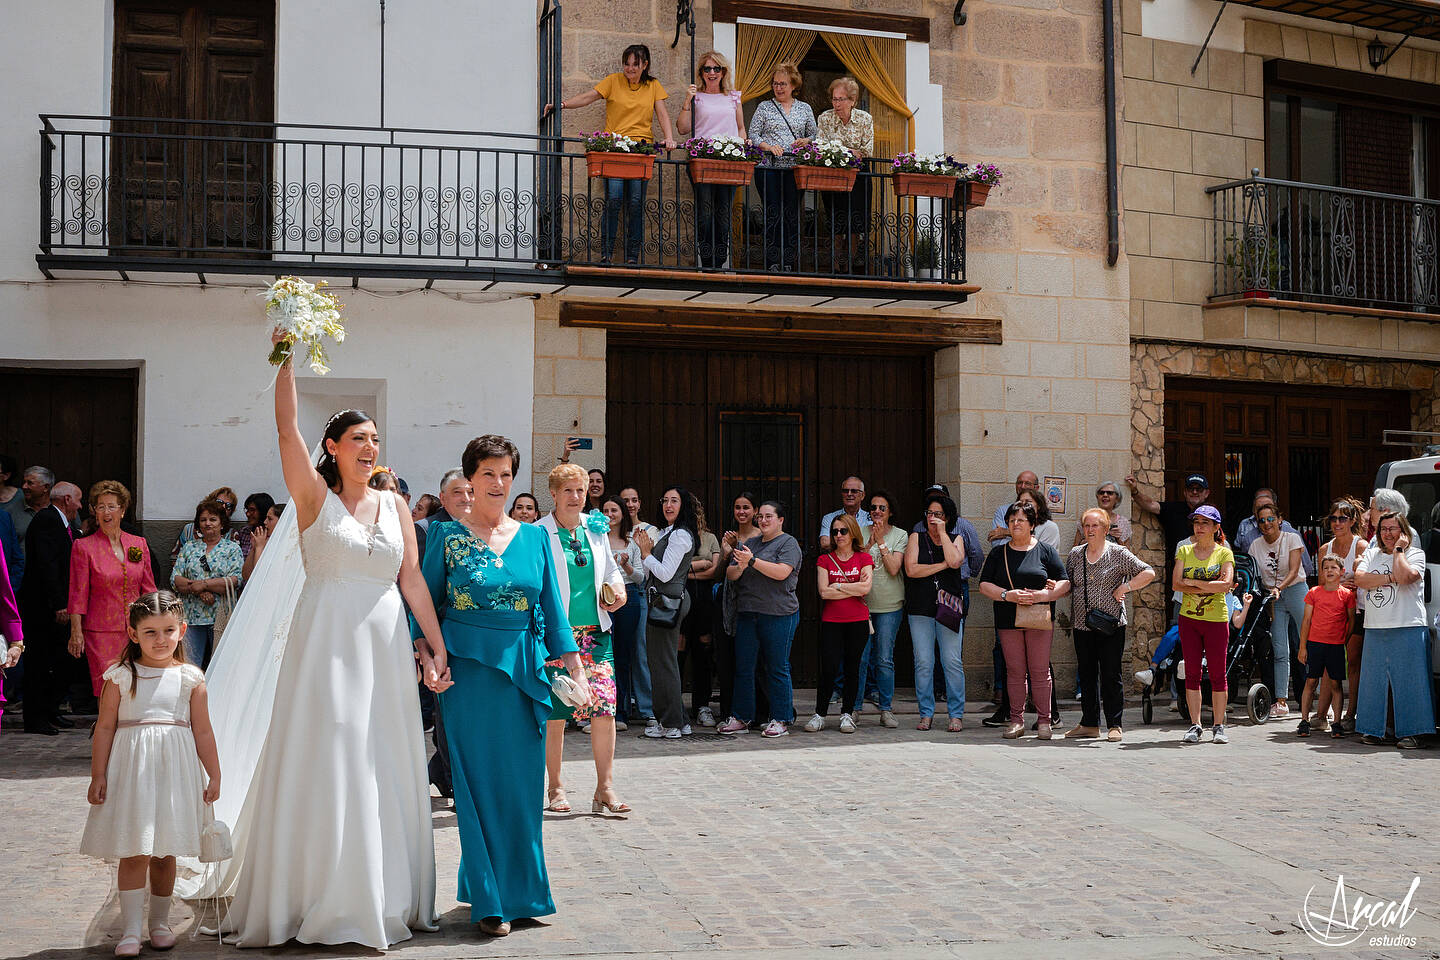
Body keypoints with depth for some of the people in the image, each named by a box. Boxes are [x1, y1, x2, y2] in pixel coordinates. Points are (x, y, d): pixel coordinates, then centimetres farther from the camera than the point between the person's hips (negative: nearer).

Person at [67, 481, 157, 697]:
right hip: (100, 632, -3)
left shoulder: (139, 544, 9)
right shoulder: (83, 546, -1)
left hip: (135, 630, 3)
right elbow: (78, 596, -2)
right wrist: (76, 633, -6)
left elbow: (149, 590, 12)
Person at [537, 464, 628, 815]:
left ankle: (605, 788, 3)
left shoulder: (596, 527, 10)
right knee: (555, 713, 2)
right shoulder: (538, 534, -4)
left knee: (604, 707, -4)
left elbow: (611, 568, 23)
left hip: (596, 631, 4)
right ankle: (555, 788, 16)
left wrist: (618, 589, 3)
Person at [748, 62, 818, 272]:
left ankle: (789, 263, 5)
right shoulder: (764, 107, 9)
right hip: (768, 168, -1)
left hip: (794, 169, 2)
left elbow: (814, 135, 17)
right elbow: (753, 135, 5)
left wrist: (805, 141, -6)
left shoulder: (805, 109, 14)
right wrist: (769, 146, -12)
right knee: (773, 213, -7)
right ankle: (773, 262, -3)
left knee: (792, 214, -1)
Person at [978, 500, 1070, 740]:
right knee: (1014, 671, 2)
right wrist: (1007, 595, -11)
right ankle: (1016, 720, 9)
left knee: (1040, 671, -2)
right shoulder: (998, 553, 11)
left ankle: (1044, 721, 5)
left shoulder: (1045, 551, 7)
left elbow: (1065, 583, 3)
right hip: (1008, 620, 2)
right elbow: (985, 585, 5)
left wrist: (1043, 595, -14)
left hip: (1039, 620, -2)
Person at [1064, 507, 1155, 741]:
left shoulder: (1118, 553, -2)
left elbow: (1148, 573, -3)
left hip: (1110, 625, -4)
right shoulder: (1075, 554, 11)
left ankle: (1115, 726, 7)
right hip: (1082, 625, 4)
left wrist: (1124, 588, -10)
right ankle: (1089, 724, 18)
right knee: (1086, 675, 9)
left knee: (1110, 676, -1)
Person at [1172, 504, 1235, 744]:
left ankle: (1219, 727, 9)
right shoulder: (1184, 551, 8)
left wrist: (1193, 583, -11)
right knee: (1192, 673, 4)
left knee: (1217, 673, 1)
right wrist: (1209, 587, -13)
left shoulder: (1224, 553, 2)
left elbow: (1226, 584, -14)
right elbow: (1176, 584, -4)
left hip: (1216, 619, -2)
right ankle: (1195, 725, 10)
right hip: (1188, 617, 2)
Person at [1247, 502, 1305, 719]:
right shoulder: (1256, 545, 8)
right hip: (1272, 598, 3)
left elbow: (1294, 571, -11)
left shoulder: (1291, 538, -2)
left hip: (1296, 591, -3)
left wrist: (1279, 588, -26)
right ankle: (1280, 702, -1)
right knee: (1279, 652, -1)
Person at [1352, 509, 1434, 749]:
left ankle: (1409, 732, -3)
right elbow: (1359, 579, -1)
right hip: (1375, 630, 4)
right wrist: (1391, 578, -9)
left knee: (1408, 681, -6)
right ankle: (1373, 730, 11)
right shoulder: (1372, 554, 16)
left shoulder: (1415, 554, 3)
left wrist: (1398, 550, -5)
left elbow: (1405, 576, -17)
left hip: (1408, 629, -4)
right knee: (1374, 680, 4)